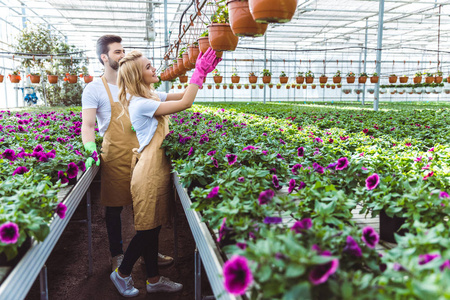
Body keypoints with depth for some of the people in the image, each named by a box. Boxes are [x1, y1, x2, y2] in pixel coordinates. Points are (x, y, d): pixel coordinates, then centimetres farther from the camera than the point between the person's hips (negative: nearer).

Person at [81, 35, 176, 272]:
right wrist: (91, 150, -27)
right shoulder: (95, 89, -3)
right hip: (115, 157, -4)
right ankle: (117, 255, 27)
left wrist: (191, 90, 0)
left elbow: (163, 98, 15)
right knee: (115, 207, 8)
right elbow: (87, 125, -10)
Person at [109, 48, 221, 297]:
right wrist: (200, 71, -16)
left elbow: (182, 97, 14)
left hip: (158, 169, 9)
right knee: (147, 229, 5)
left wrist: (202, 71, 6)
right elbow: (185, 103, -23)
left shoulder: (150, 97, 11)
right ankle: (122, 274, 27)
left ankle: (153, 279, 29)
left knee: (154, 228, 16)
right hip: (149, 171, -9)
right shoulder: (140, 103, -19)